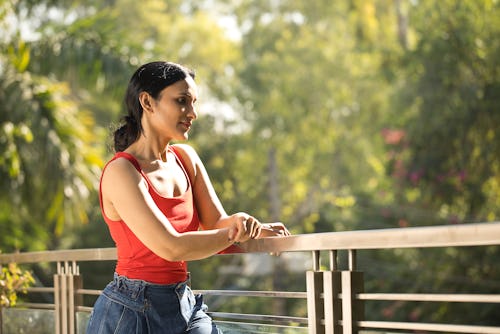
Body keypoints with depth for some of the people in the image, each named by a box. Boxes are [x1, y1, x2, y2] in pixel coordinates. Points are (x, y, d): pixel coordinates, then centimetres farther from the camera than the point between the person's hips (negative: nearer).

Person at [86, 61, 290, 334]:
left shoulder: (186, 158, 8)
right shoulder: (121, 171, -15)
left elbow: (217, 222, 4)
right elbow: (171, 247, -22)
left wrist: (243, 222, -19)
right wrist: (238, 233, -10)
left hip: (185, 307, 6)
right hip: (132, 311, -6)